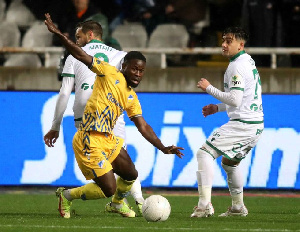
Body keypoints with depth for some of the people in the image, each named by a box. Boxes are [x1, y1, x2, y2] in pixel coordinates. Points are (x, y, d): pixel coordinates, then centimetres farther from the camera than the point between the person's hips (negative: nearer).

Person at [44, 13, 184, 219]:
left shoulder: (132, 98, 12)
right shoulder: (110, 73, -6)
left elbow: (143, 127, 14)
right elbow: (80, 55, -11)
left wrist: (163, 148, 4)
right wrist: (58, 34, -22)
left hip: (108, 140, 8)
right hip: (90, 140, -8)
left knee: (131, 175, 17)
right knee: (108, 189, -8)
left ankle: (117, 203, 46)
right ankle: (68, 196, 11)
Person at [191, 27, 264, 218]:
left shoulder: (237, 66, -15)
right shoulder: (249, 62, 17)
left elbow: (235, 100, -22)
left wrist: (209, 88, -13)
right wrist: (218, 108, 23)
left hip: (242, 123, -10)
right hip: (256, 124, 10)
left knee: (204, 153, -11)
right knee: (229, 162, 28)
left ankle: (204, 205, -20)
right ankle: (238, 207, 32)